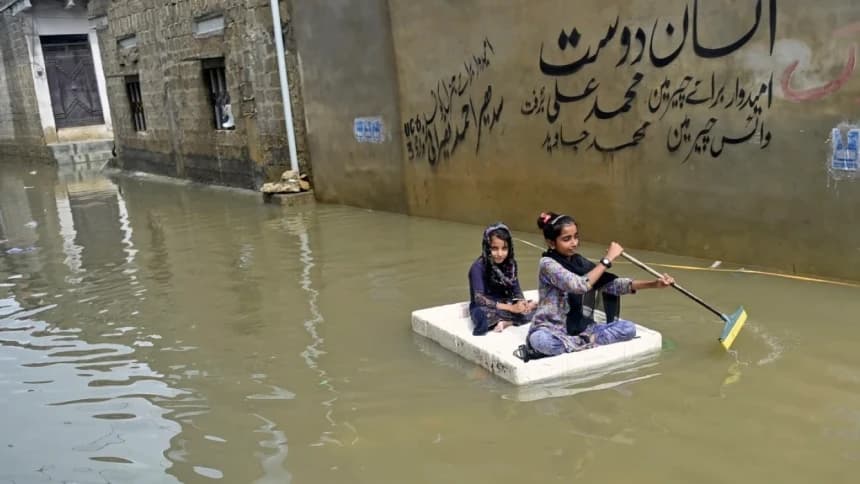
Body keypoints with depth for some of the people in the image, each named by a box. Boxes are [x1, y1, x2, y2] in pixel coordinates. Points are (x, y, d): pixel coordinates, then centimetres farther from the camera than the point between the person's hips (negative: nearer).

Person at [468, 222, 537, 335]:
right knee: (484, 315, -40)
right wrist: (511, 308, -32)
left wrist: (521, 303, -23)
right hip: (485, 308, -6)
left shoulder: (511, 263, -1)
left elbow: (516, 290, 2)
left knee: (535, 307, -14)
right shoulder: (478, 267, -19)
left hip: (506, 305, 6)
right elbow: (479, 298, -26)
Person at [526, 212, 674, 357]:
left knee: (628, 328, -10)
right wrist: (608, 259, -23)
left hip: (579, 327, 6)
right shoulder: (548, 263, -15)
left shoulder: (578, 261, 5)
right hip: (551, 330, -6)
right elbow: (580, 285, -29)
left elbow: (610, 284, -1)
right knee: (540, 340, -41)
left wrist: (654, 283, -11)